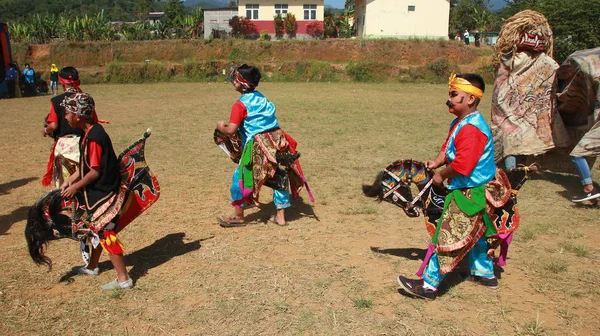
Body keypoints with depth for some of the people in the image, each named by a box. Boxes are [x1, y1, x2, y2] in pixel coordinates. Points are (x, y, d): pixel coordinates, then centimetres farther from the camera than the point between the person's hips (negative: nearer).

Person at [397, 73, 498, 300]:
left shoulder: (471, 129, -26)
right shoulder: (460, 123, 8)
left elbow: (462, 164, -30)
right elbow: (449, 148, 13)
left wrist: (441, 175, -14)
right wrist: (436, 162, -7)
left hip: (469, 194, -11)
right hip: (474, 191, 11)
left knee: (448, 237, -5)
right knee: (475, 234, 24)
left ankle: (429, 285, 2)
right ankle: (484, 273, 41)